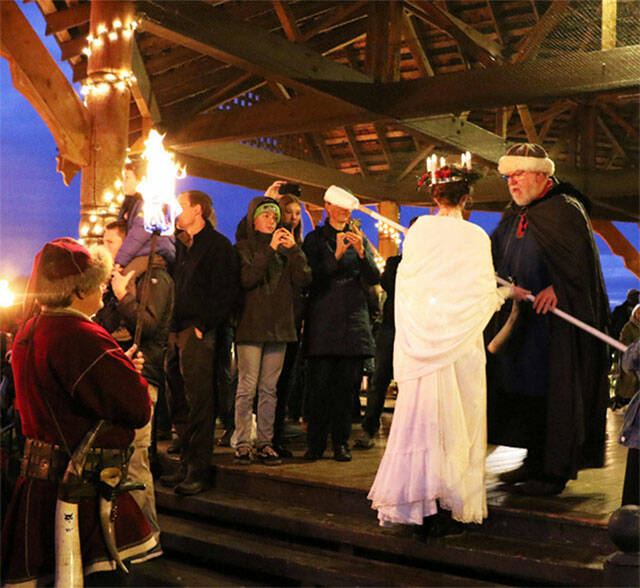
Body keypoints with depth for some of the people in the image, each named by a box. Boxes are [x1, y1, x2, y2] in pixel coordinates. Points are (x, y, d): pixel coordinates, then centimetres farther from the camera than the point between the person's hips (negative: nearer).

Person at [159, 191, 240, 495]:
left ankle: (198, 470, -1)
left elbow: (227, 292, -9)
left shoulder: (217, 244, -3)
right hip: (181, 332, 7)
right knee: (188, 399, 8)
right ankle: (186, 465, 14)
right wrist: (174, 327, 12)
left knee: (200, 400, -6)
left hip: (200, 334, -7)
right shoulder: (181, 245, 20)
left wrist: (203, 325, -12)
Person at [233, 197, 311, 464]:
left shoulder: (285, 250, 15)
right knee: (247, 387, -6)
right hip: (251, 325, -3)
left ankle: (265, 442, 10)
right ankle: (242, 443, -1)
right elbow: (246, 279, -13)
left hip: (279, 326, 3)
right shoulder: (243, 248, 5)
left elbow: (304, 278, 2)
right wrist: (270, 249, -15)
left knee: (269, 389, 5)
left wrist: (293, 249, -9)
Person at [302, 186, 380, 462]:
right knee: (319, 383, -5)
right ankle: (315, 443, 5)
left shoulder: (360, 239, 15)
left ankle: (341, 442, 10)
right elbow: (311, 275, -6)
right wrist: (336, 255, -17)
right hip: (322, 321, -2)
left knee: (347, 385, 2)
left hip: (353, 321, 2)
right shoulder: (315, 238, 8)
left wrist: (361, 252, -12)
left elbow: (374, 279, 4)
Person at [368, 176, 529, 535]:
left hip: (422, 340, 3)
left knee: (421, 415, 8)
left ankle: (420, 508, 12)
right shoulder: (476, 237, -6)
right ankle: (447, 509, 6)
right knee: (455, 421, 4)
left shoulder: (418, 231, 2)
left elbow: (405, 285, 7)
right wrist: (508, 292, 18)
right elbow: (483, 295, -3)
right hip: (460, 343, -3)